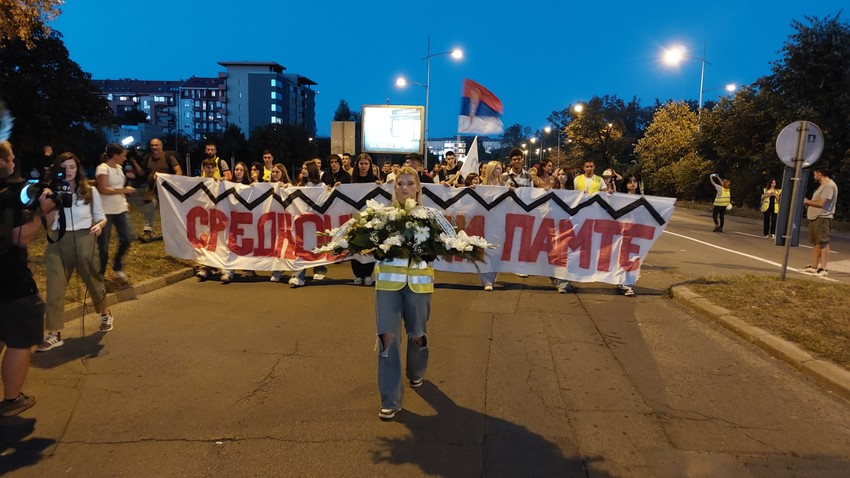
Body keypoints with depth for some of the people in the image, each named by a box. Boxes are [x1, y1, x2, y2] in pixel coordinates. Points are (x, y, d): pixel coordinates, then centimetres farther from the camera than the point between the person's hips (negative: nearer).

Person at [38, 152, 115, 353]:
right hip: (58, 242, 1)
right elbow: (48, 222, 0)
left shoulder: (90, 191, 2)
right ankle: (54, 334, 2)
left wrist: (99, 225, -15)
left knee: (93, 280, 12)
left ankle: (105, 314, 38)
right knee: (55, 287, -2)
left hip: (83, 240, -1)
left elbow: (101, 217, 7)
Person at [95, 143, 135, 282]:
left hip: (120, 209, 7)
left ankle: (117, 265, 28)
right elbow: (103, 190, -21)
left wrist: (124, 201, 10)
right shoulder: (103, 168, -14)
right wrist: (124, 190, -17)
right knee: (103, 244, 2)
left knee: (127, 239, 4)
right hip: (106, 211, -7)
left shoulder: (119, 167, 11)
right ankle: (100, 273, 17)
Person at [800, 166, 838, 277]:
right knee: (816, 243, 12)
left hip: (823, 218, -10)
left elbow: (821, 203, -19)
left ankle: (823, 269, -11)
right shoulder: (822, 185, 21)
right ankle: (813, 266, 17)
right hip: (815, 218, 10)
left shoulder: (829, 185, -12)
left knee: (823, 243, -10)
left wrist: (807, 201, -6)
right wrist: (807, 203, 5)